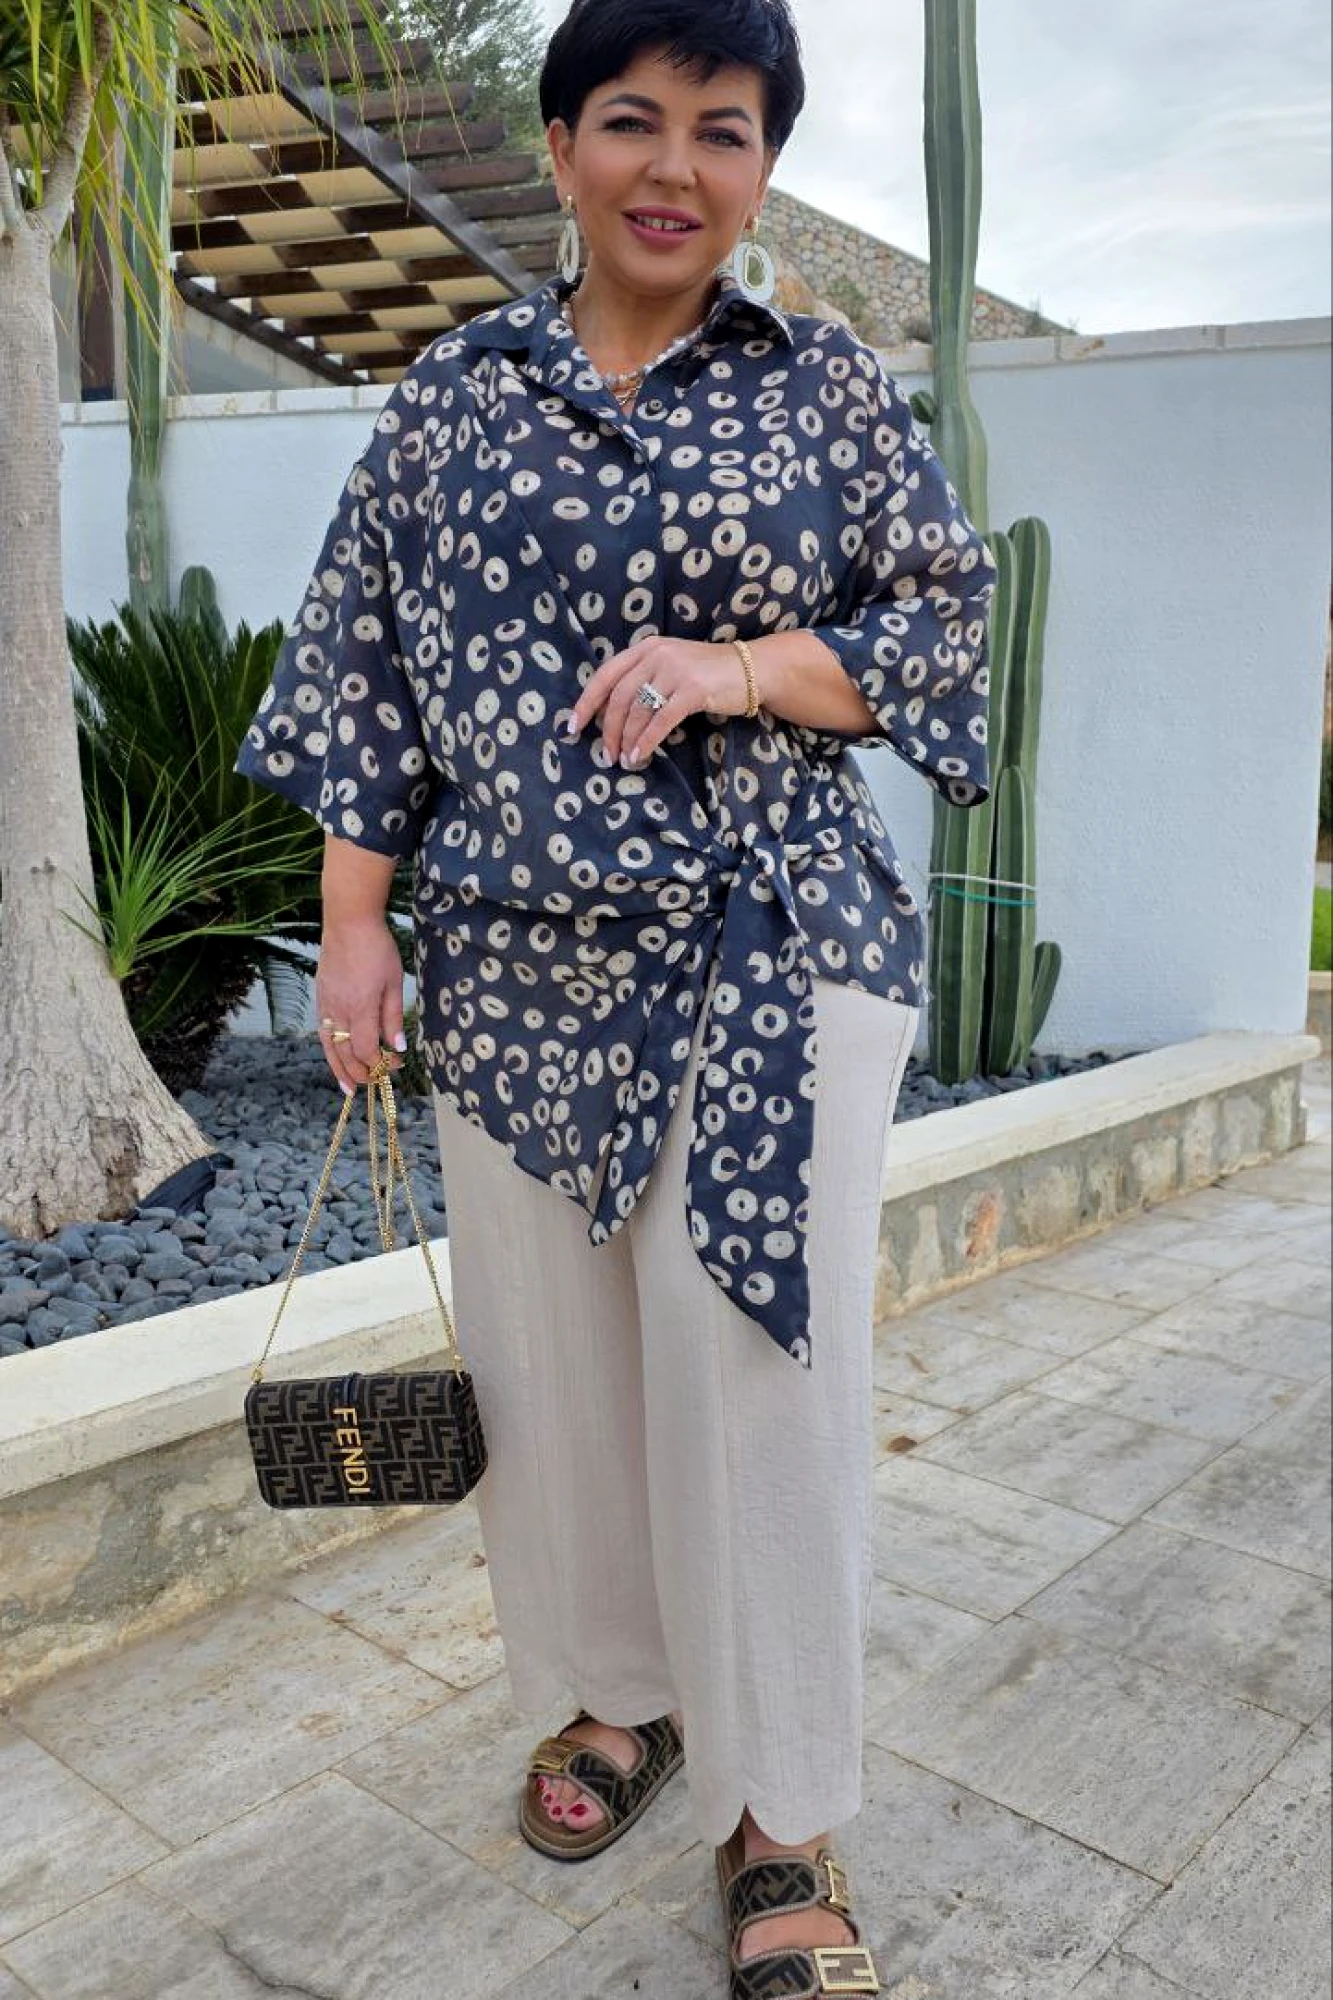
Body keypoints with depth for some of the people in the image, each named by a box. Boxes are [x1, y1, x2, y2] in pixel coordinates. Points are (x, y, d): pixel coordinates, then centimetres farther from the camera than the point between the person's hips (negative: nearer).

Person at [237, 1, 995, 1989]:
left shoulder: (830, 382, 6)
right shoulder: (453, 389, 9)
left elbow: (948, 619, 4)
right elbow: (367, 658, 8)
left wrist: (742, 665, -14)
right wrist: (355, 922, 1)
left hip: (772, 958, -2)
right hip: (522, 961, 3)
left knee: (759, 1367, -2)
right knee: (551, 1355, 10)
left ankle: (782, 1811, 18)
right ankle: (614, 1692, 35)